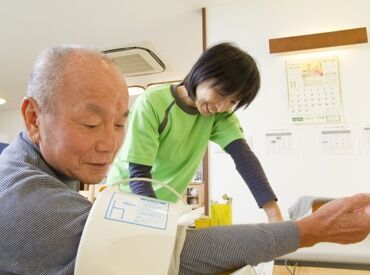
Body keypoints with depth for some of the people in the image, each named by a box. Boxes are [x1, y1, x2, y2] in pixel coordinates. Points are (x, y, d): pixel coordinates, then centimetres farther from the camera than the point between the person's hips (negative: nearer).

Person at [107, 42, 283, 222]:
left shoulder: (219, 115, -13)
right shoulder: (151, 104, -27)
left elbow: (243, 155, -24)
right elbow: (139, 173, -28)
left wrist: (273, 210, -35)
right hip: (127, 195, -3)